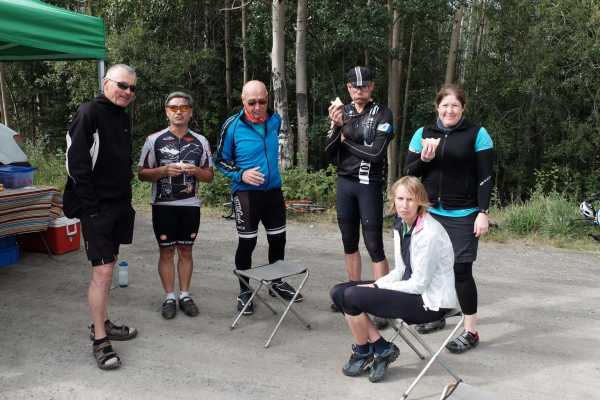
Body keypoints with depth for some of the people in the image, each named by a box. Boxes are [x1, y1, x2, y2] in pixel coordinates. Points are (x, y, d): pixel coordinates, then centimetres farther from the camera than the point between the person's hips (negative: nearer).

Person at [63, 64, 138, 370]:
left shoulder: (123, 117, 13)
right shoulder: (89, 113, -12)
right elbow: (76, 163, -17)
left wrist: (125, 199, 15)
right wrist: (91, 207, -19)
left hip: (119, 205, 8)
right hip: (96, 207, -8)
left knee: (108, 265, 16)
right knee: (102, 271, -7)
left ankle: (102, 324, 30)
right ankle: (99, 341, 4)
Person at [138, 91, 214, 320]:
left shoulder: (201, 142, 5)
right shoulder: (154, 140, 0)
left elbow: (209, 176, 8)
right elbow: (142, 174, 1)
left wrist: (195, 170, -13)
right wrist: (164, 170, -17)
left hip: (190, 205, 2)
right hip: (163, 205, -1)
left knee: (185, 250, 9)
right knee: (166, 251, 4)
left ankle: (185, 295, 19)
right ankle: (170, 297, 15)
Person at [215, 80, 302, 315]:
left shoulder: (275, 120, -1)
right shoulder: (232, 126, -12)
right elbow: (221, 160, -4)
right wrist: (241, 174, -19)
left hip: (274, 190, 5)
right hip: (246, 192, -4)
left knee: (278, 239, 14)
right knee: (247, 242, 0)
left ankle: (277, 283, 34)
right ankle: (245, 291, 17)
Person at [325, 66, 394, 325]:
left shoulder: (382, 114, -6)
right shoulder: (342, 112, 8)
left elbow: (376, 153, -16)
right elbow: (330, 152, 2)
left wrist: (346, 141, -5)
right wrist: (336, 126, -13)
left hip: (369, 185, -5)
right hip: (344, 183, 5)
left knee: (374, 246, -5)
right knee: (349, 243, 13)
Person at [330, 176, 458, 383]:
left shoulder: (429, 234, -23)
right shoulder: (400, 225, 3)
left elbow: (419, 284, -21)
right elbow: (401, 271, 10)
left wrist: (377, 287, -15)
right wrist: (375, 285, -6)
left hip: (430, 302, -9)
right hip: (411, 288, 9)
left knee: (352, 296, -20)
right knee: (339, 292, 0)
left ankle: (363, 352, 7)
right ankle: (382, 348, 3)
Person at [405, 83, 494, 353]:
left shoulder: (477, 135, -2)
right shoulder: (423, 134, 8)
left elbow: (485, 178, -4)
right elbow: (410, 172, 8)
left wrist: (483, 213, -11)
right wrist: (424, 159, -12)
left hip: (463, 215, -4)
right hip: (430, 212, 4)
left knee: (461, 270, -5)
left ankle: (471, 331, 6)